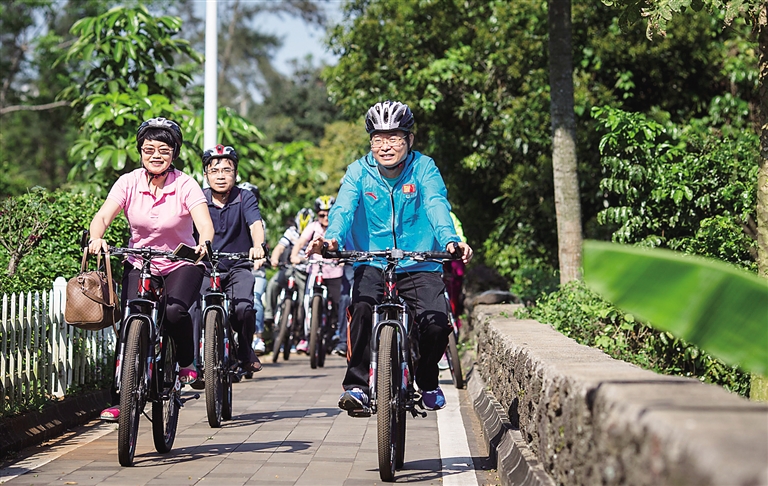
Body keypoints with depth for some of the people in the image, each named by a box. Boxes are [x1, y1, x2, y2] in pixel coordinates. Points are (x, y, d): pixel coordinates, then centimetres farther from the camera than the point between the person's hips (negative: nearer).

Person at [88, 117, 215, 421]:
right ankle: (118, 400, -4)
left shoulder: (185, 185, -13)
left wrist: (204, 242, -49)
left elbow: (205, 223, -26)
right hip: (139, 263, 2)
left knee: (174, 311, -30)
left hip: (181, 263, -2)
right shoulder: (128, 183, -7)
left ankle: (187, 363, 0)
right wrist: (96, 238, -40)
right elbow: (102, 216, -18)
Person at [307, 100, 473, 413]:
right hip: (372, 265, 0)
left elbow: (437, 206, -18)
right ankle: (356, 385, -19)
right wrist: (332, 238, -39)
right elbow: (343, 208, -16)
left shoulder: (424, 168, -3)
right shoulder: (359, 171, -1)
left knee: (437, 323, -19)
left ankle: (428, 381, 11)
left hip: (419, 267, 0)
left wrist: (449, 241, -39)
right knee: (362, 308, -30)